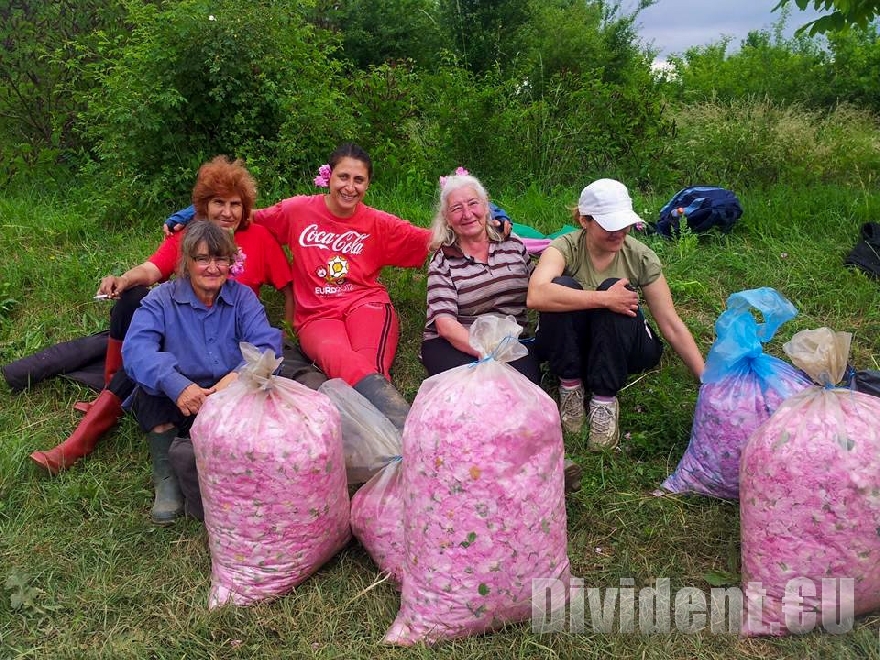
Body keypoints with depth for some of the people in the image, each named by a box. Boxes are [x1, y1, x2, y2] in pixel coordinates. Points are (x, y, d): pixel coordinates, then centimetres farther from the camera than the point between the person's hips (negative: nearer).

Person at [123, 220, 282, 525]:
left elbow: (266, 343, -15)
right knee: (156, 379, -28)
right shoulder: (161, 300, -3)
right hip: (173, 409, -1)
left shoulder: (242, 297, 2)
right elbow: (135, 348, -22)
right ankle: (166, 477, -16)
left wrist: (240, 376, -37)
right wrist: (176, 384, -41)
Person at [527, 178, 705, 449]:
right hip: (567, 345, -1)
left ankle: (605, 400, -22)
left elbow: (673, 327, -11)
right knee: (563, 285, -30)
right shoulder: (565, 248, -18)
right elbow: (537, 295, -39)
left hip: (621, 348, 1)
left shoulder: (641, 257, -12)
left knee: (615, 288, -30)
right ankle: (570, 385, -14)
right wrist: (604, 298, -38)